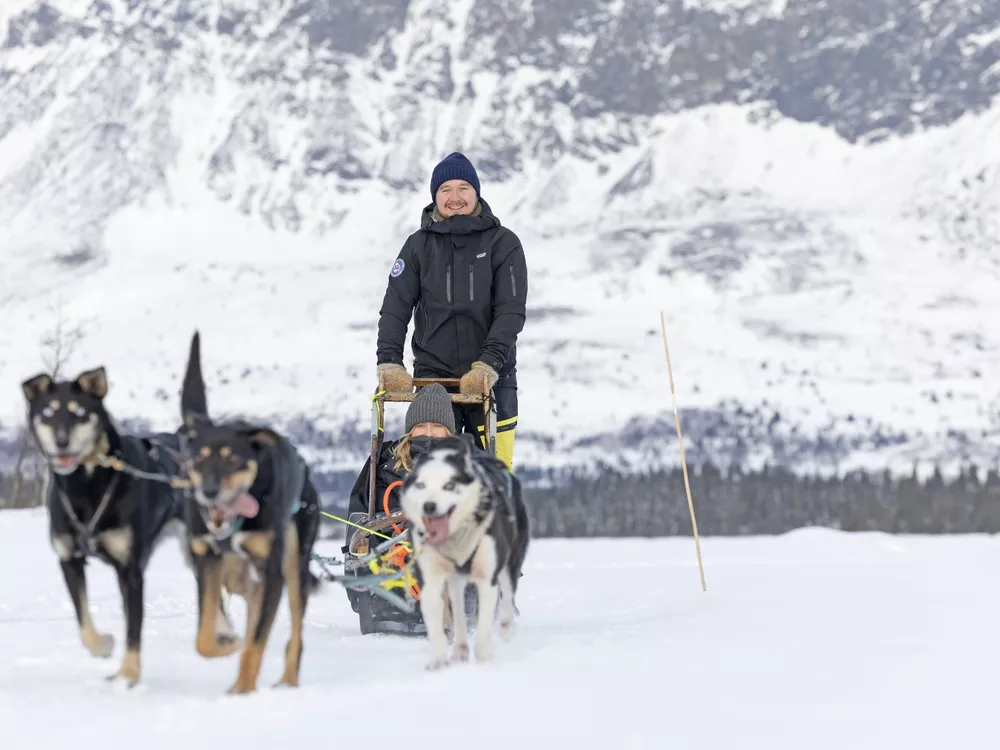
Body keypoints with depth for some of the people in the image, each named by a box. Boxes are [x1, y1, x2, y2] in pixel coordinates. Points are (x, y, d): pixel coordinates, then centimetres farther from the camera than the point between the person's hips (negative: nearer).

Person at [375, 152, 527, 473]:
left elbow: (511, 311, -6)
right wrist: (389, 361, -12)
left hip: (490, 377, -1)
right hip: (433, 373, 1)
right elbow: (395, 308, 3)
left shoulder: (503, 243, 1)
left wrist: (488, 364, -18)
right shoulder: (419, 245, 7)